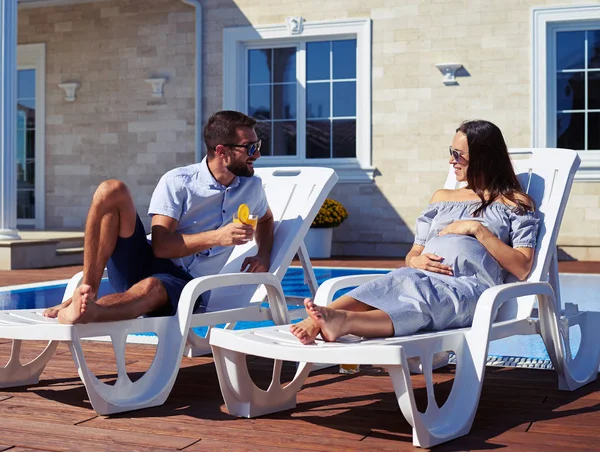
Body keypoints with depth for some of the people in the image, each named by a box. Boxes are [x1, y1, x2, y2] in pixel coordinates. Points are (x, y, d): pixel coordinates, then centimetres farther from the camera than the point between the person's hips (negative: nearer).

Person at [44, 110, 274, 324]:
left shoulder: (252, 186, 8)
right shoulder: (178, 182, -5)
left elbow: (266, 218, 30)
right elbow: (160, 246, -13)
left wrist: (263, 256, 9)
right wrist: (216, 237, -24)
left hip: (185, 286, 0)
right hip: (145, 265, 0)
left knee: (151, 287, -41)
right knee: (111, 190, -24)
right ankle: (88, 291, -29)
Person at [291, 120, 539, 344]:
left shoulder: (515, 203, 15)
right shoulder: (441, 198, 32)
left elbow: (522, 269, 2)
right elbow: (412, 255, 27)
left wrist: (478, 229, -4)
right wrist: (415, 261, 2)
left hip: (471, 287, -4)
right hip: (425, 277, 4)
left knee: (419, 293, -39)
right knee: (396, 282, -34)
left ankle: (345, 320, -65)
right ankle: (314, 321, -59)